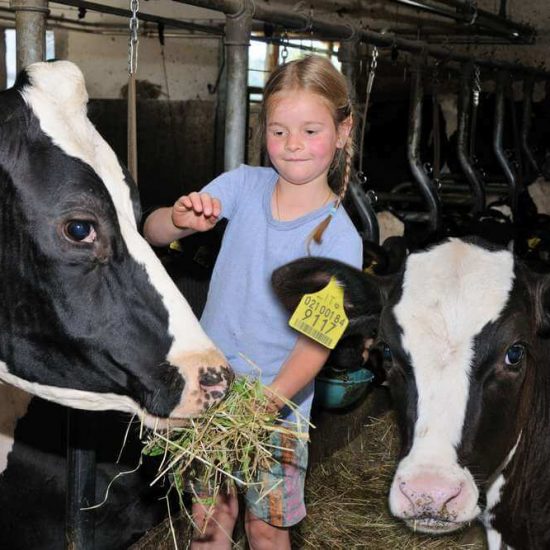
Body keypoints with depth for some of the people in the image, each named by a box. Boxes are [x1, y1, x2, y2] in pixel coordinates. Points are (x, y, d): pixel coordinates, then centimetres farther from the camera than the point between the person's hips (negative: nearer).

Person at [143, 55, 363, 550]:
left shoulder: (339, 237, -14)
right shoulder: (244, 184, -6)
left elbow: (317, 341, -19)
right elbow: (152, 233, -7)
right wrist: (182, 218, -30)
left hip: (279, 402, -2)